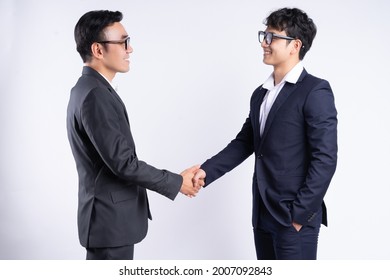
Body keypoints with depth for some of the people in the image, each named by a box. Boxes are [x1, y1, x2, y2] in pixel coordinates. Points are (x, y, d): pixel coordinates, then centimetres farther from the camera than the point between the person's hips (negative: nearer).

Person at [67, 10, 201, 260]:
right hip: (110, 219, -10)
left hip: (110, 214, 10)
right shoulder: (95, 96, -22)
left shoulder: (90, 89, 10)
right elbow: (122, 162, -23)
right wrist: (176, 182, -13)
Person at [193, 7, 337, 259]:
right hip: (263, 214, 7)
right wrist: (207, 171, 1)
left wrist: (300, 213, -17)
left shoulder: (315, 92, -11)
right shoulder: (261, 93, 13)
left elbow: (325, 159, -16)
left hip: (295, 217, -7)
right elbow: (244, 143, 15)